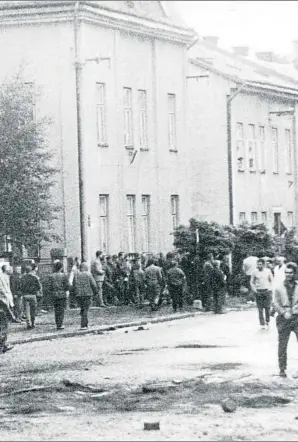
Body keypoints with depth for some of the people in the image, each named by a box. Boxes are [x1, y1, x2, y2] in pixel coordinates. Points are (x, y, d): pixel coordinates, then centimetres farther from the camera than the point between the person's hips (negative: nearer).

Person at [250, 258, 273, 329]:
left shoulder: (268, 271, 5)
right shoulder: (254, 272, 4)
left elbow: (272, 280, 12)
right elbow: (251, 282, 9)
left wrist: (270, 288, -3)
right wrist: (254, 289, -8)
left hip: (267, 291, 0)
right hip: (258, 291, 0)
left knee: (268, 307, -5)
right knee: (260, 309, -2)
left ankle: (267, 321, 15)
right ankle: (262, 324, 2)